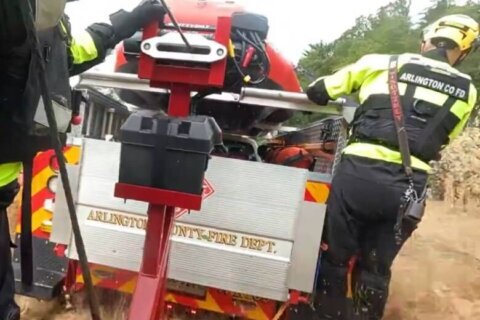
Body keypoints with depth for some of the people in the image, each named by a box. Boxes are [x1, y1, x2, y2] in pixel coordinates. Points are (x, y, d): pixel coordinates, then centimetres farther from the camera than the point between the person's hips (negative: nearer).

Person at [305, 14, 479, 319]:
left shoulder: (382, 63, 8)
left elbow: (318, 91, 12)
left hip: (359, 173, -2)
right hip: (408, 187, 2)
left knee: (336, 256, 15)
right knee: (375, 268, 18)